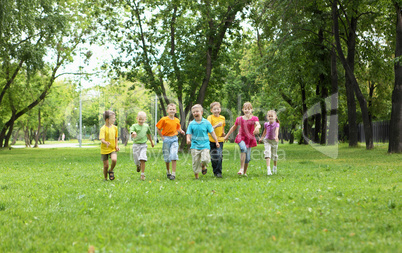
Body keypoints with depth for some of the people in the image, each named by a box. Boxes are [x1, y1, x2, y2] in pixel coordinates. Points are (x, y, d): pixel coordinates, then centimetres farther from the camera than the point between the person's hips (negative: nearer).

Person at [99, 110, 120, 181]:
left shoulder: (114, 128, 4)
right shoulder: (103, 128, -14)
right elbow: (102, 139, -23)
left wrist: (116, 145, 4)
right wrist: (106, 143, -44)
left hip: (113, 149, 3)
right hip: (104, 149, -3)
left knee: (114, 160, -24)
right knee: (106, 165, 1)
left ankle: (111, 171, 4)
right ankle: (105, 178, 23)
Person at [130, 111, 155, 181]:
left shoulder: (146, 126, 5)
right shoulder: (134, 126, -5)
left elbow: (149, 134, 22)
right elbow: (132, 132, -21)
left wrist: (151, 141, 33)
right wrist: (133, 133, -46)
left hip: (143, 145, 1)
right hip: (136, 145, -1)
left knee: (142, 159, -15)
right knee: (136, 160, 7)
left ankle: (142, 174, -9)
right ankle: (138, 166, 44)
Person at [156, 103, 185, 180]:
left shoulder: (177, 120, 6)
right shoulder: (164, 120, -5)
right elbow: (158, 128, 2)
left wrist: (181, 131, 1)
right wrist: (162, 137, -3)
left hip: (174, 139, 1)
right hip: (166, 139, -1)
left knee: (174, 156, -12)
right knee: (167, 157, 5)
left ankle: (173, 173, -12)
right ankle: (168, 171, 27)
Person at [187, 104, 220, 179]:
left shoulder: (206, 122, 1)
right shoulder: (191, 124, 3)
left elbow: (212, 132, 7)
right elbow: (189, 134, 3)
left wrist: (216, 141, 8)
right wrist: (188, 139, -19)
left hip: (205, 145, -1)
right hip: (195, 145, 1)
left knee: (205, 159, -18)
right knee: (195, 162, 1)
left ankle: (203, 166, 17)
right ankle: (196, 176, 17)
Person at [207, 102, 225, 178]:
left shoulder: (222, 118, 8)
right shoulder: (210, 117, -6)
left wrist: (223, 133, 9)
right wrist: (216, 126, -26)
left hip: (220, 139, 2)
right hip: (211, 139, -2)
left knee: (219, 156, -11)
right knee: (213, 157, 5)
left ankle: (218, 172, -9)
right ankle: (215, 171, 19)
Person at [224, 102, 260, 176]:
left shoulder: (254, 118, -5)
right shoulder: (239, 119, 0)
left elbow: (258, 124, -26)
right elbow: (234, 128, 13)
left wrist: (257, 127, -51)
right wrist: (227, 136, 18)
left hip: (250, 139, 1)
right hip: (241, 137, -1)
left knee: (248, 158, 1)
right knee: (243, 148, -32)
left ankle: (245, 172, 24)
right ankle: (241, 168, -30)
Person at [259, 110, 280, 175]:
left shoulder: (276, 124, -14)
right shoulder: (266, 124, -5)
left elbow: (277, 131, -34)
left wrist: (276, 137, -52)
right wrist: (261, 138, 25)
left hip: (274, 141, -1)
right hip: (267, 140, 1)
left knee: (274, 154, 14)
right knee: (267, 152, -19)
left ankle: (275, 167, 40)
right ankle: (268, 168, -27)